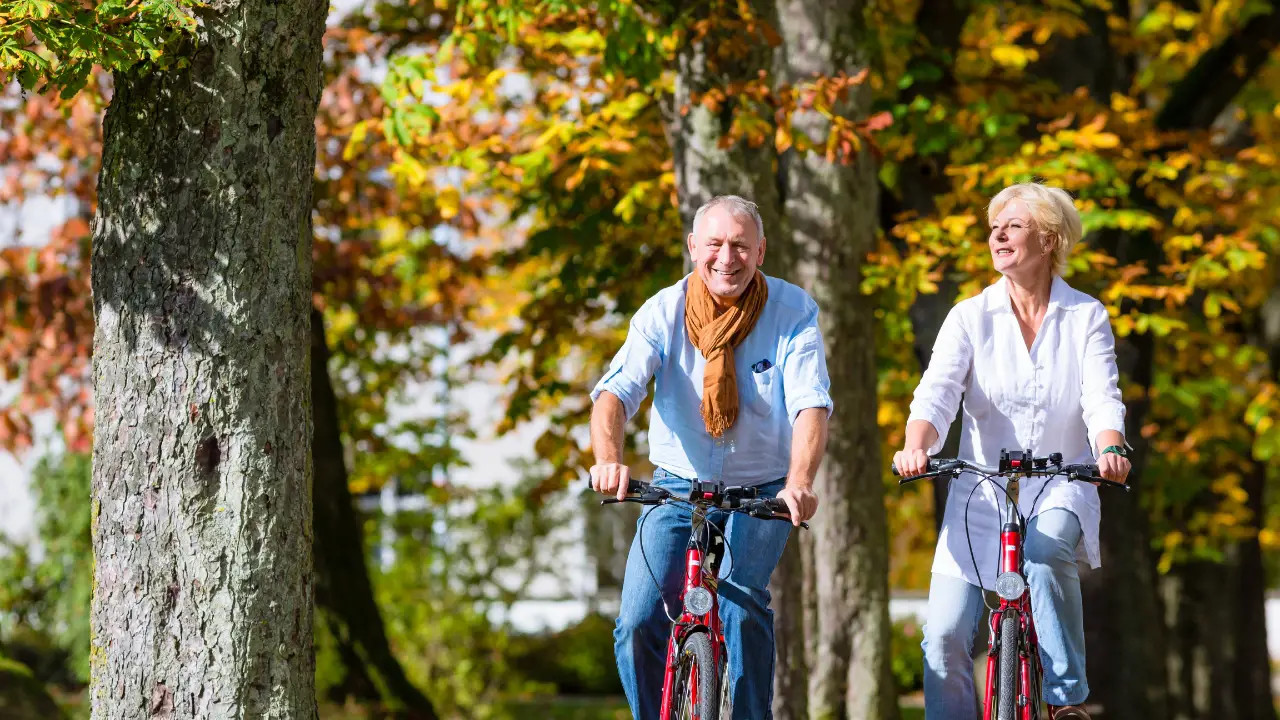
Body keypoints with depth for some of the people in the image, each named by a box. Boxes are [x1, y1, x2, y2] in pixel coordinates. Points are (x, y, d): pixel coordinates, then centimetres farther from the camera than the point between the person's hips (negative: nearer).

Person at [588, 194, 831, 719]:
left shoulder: (793, 312, -12)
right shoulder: (663, 312, -10)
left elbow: (812, 405, -23)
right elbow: (616, 391, -23)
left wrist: (799, 483, -42)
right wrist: (609, 458, -44)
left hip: (761, 492, -1)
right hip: (678, 486, 1)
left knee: (740, 600, -27)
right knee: (638, 623, -13)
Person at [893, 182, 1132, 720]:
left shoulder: (1086, 317, 1)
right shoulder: (970, 317, 2)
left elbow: (1102, 398, -11)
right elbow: (936, 392, -12)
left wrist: (1110, 449, -34)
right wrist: (915, 447, -33)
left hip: (1059, 489, -2)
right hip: (982, 492, 2)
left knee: (1043, 554, -35)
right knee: (945, 636, -9)